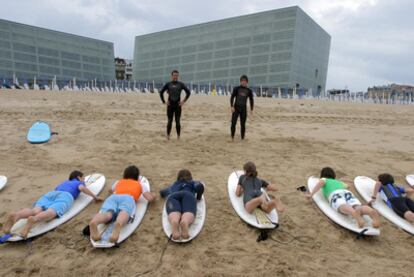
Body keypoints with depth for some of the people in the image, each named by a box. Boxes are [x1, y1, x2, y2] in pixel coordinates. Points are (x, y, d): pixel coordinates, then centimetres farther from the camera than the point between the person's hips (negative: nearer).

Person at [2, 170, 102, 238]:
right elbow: (82, 188, 6)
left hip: (50, 193, 5)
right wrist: (94, 196, 12)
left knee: (35, 210, -23)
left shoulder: (63, 183, 44)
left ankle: (16, 216, -53)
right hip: (65, 196, -5)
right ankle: (33, 220, -62)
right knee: (51, 212, -32)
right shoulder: (79, 182, 27)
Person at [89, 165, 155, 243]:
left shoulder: (119, 182, 41)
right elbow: (150, 198, 20)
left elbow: (111, 190, 61)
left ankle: (93, 223, -63)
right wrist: (152, 196, 43)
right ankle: (118, 224, -69)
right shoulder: (140, 185, 33)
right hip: (128, 198, -2)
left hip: (113, 197, 2)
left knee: (106, 213, -29)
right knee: (124, 213, -33)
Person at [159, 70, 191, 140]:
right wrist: (164, 102, 3)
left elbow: (188, 92, 6)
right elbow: (161, 92, 9)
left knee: (178, 122, 1)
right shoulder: (168, 84, 3)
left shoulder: (181, 84, 3)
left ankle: (178, 137, 9)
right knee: (170, 121, 3)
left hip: (178, 105, 0)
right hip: (170, 105, 0)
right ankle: (168, 136, 14)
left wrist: (184, 101, 0)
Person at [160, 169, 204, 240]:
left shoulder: (173, 185, 43)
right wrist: (198, 197, 27)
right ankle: (185, 222, -64)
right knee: (188, 217, -29)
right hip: (188, 195, -1)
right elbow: (200, 186, 11)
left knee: (174, 217, -29)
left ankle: (174, 222, -64)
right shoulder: (193, 183, 34)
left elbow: (161, 192, 56)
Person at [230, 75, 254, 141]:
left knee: (243, 124, 3)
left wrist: (251, 110, 4)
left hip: (243, 109, 1)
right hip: (236, 108, -1)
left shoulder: (249, 91, 3)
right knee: (233, 123, -10)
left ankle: (242, 138, 14)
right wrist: (232, 106, -12)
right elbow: (232, 97, -2)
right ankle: (232, 137, 1)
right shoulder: (236, 89, -1)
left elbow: (251, 100, 9)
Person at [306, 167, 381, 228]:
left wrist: (311, 194, 5)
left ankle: (355, 213, -69)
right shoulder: (339, 182, 43)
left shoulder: (324, 179, 31)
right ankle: (372, 212, -59)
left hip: (335, 194, -4)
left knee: (342, 207, -35)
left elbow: (321, 182, 5)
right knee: (358, 208, -26)